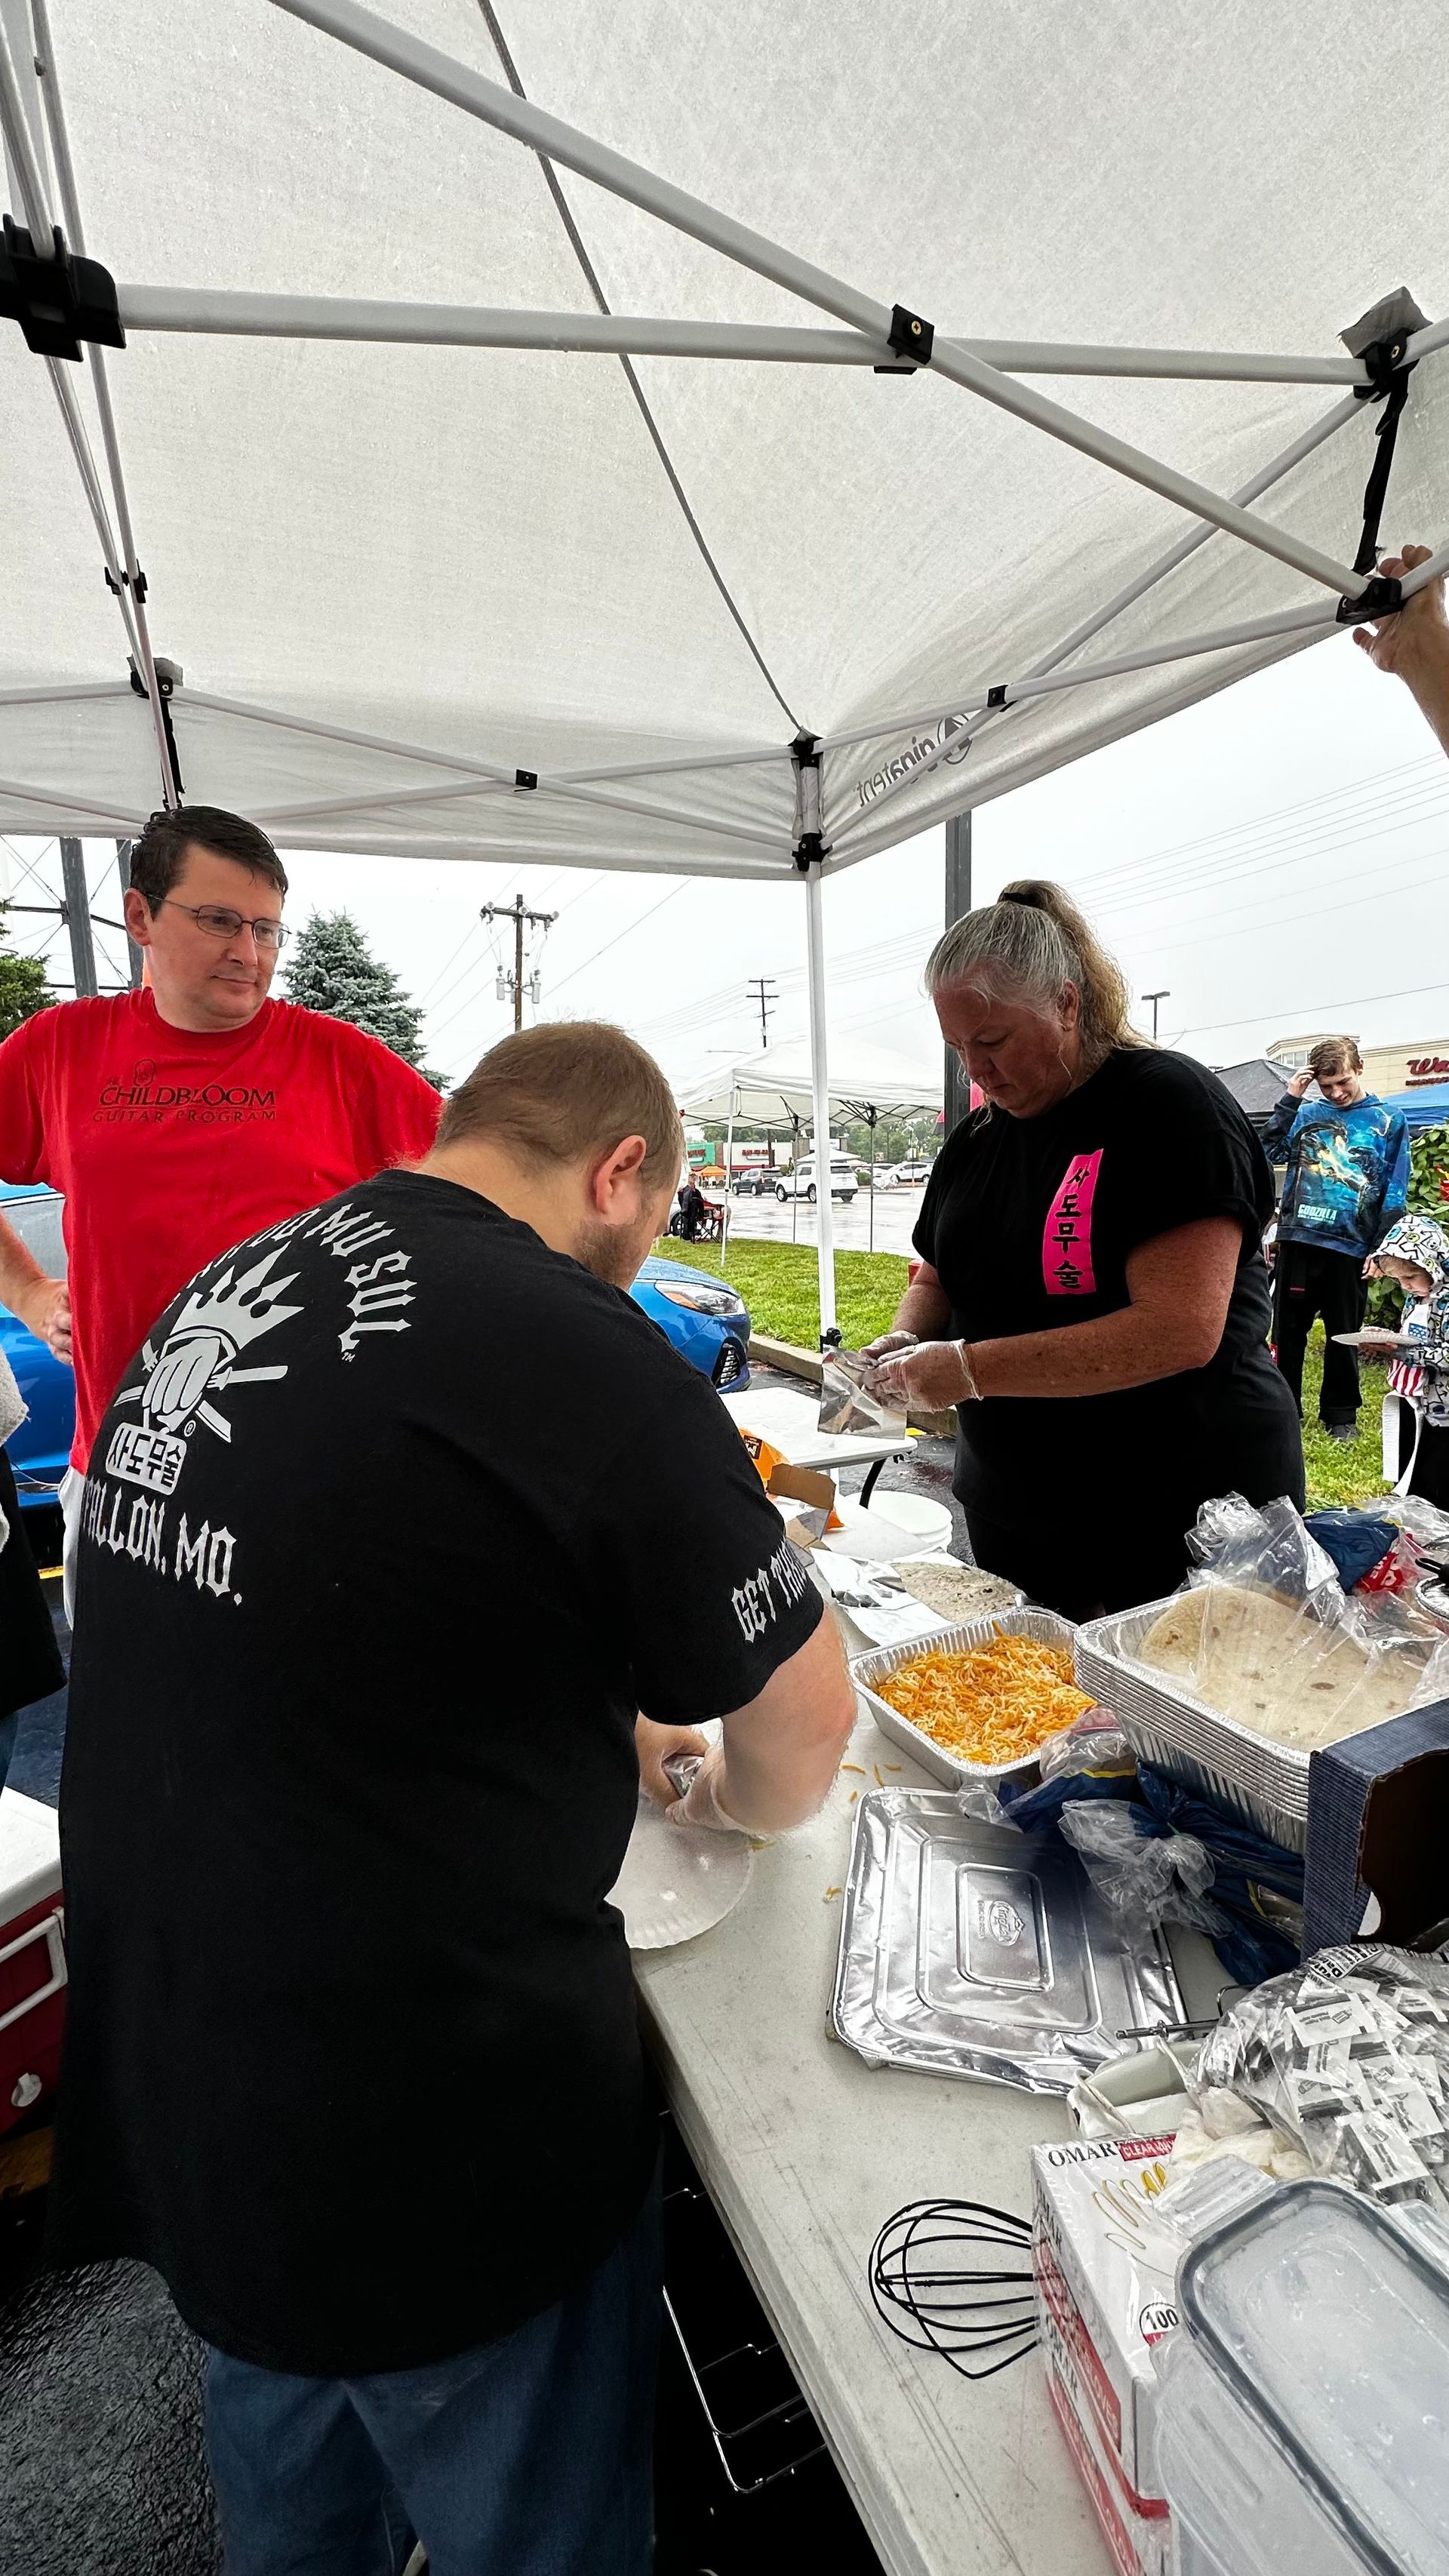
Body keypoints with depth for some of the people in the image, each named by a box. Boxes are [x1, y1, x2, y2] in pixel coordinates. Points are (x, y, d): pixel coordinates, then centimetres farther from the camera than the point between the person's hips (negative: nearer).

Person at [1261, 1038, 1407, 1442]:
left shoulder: (1389, 1121, 3)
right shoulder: (1306, 1114, 8)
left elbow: (1395, 1193, 1)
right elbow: (1269, 1153, -5)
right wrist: (1290, 1099, -7)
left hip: (1349, 1246, -1)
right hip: (1296, 1241, 2)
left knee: (1343, 1336, 9)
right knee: (1288, 1330, 8)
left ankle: (1341, 1415, 21)